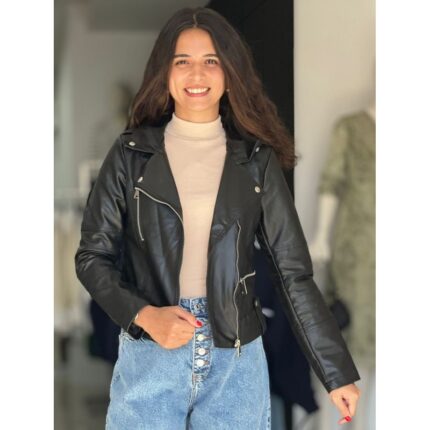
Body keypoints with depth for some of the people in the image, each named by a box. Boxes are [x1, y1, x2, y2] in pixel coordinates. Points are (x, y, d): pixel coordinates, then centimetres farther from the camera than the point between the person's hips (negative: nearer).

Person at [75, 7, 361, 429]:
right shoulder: (132, 152, 0)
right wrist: (145, 315, -15)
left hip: (235, 362, 1)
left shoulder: (256, 159, 1)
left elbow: (292, 271, 1)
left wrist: (338, 374, -2)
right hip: (149, 358, 0)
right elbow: (92, 257, 2)